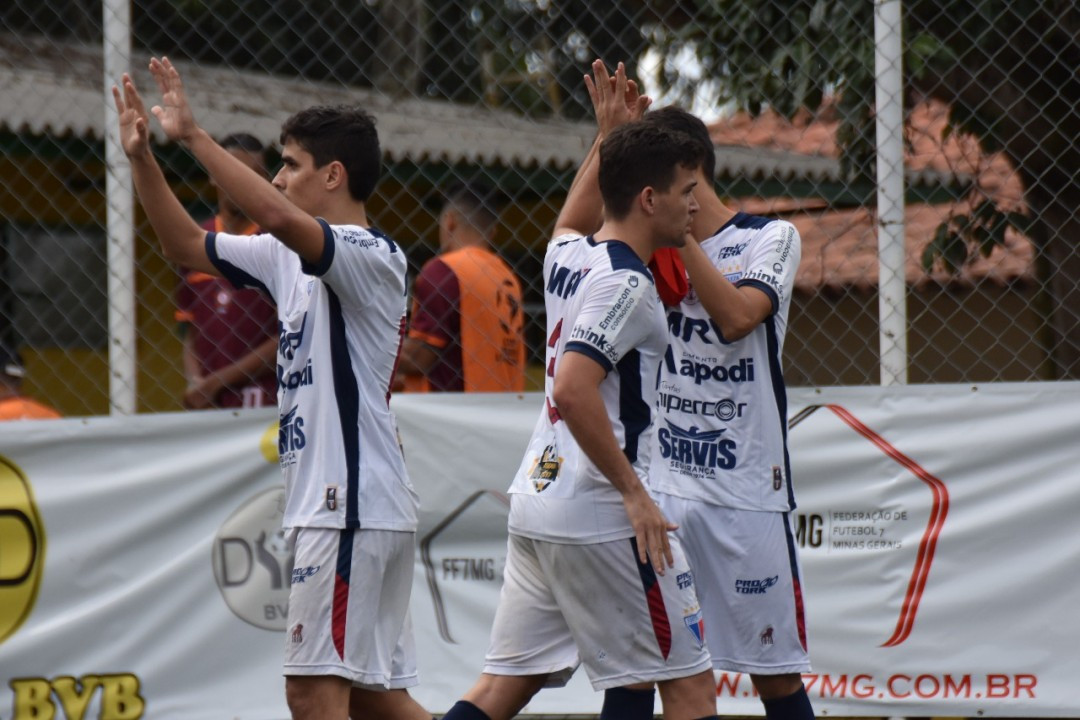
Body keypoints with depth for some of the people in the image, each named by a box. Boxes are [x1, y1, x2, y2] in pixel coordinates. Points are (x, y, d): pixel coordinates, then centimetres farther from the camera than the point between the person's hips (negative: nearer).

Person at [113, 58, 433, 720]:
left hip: (353, 506, -10)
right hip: (333, 503, 10)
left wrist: (194, 136, -25)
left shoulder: (374, 256, -12)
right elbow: (188, 247, 24)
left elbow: (278, 217, -29)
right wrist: (143, 157, 11)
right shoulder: (289, 256, 16)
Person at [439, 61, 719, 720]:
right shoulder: (626, 284, -15)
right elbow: (572, 390, -26)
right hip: (600, 517, -9)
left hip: (536, 501, 9)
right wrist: (633, 491, -21)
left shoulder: (568, 257, 11)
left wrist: (608, 138, 38)